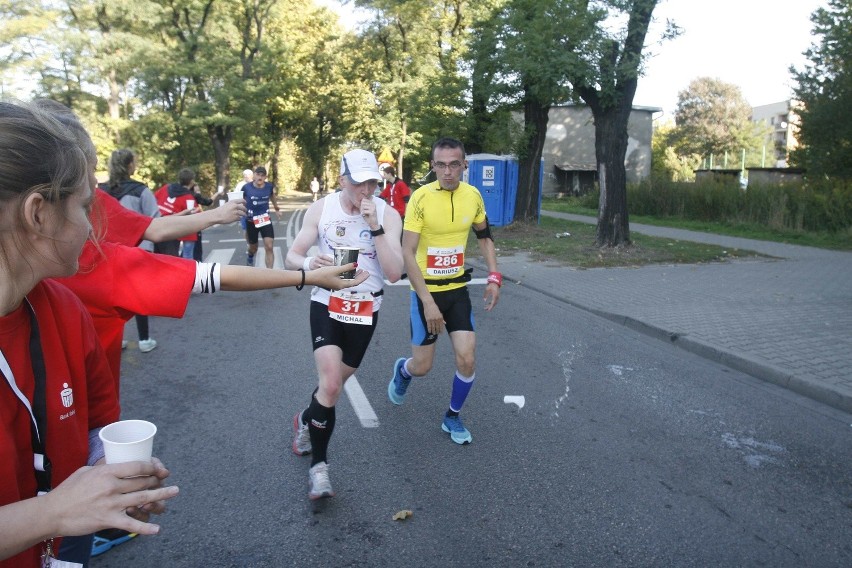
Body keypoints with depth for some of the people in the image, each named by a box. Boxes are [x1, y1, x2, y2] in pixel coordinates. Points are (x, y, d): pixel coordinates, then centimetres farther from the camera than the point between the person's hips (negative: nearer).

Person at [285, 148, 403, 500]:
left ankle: (306, 421, 48)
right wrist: (309, 264, -29)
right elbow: (292, 256, -5)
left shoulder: (387, 215, -11)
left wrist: (375, 227, -27)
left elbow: (394, 274, -18)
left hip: (365, 310, 1)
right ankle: (318, 465, 2)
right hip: (327, 304, -1)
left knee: (334, 385, 15)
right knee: (330, 385, -17)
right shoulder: (321, 209, -8)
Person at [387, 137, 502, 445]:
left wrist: (494, 276, 2)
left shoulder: (473, 195, -4)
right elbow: (407, 253, -20)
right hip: (426, 291, -3)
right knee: (421, 367, 4)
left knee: (467, 360, -4)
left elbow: (484, 236, 13)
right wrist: (428, 302, -24)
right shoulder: (421, 198, -18)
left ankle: (452, 417, 22)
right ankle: (402, 370, 43)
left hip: (458, 290, 4)